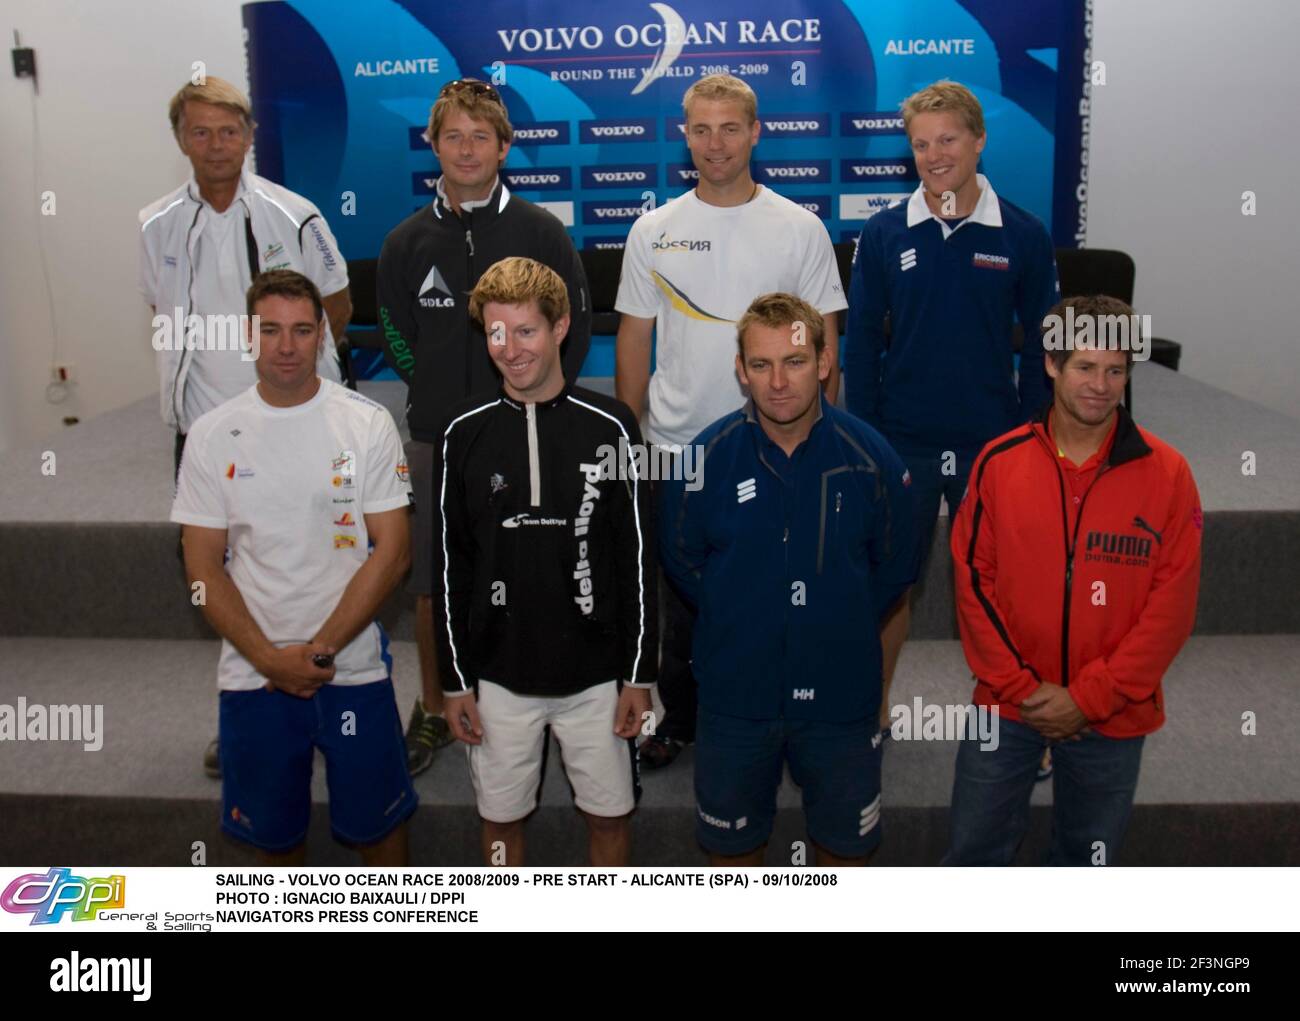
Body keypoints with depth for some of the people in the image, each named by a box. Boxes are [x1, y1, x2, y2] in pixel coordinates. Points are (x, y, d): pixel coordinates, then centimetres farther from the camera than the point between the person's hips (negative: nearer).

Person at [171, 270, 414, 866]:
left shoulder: (367, 424, -6)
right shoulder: (212, 435, -1)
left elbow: (393, 550, -8)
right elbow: (203, 568, -2)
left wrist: (320, 650, -13)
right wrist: (271, 659, -12)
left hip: (355, 668, -1)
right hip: (253, 675, 2)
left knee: (377, 819, 12)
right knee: (272, 827, 17)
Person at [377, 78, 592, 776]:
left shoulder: (541, 233, 0)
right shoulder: (408, 242, 7)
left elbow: (575, 329, 3)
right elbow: (397, 339, 13)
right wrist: (443, 395, 4)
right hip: (435, 436, 2)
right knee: (430, 587, 8)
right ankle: (432, 712, 25)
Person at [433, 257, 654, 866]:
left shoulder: (609, 427, -5)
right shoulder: (465, 433, -2)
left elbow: (637, 559, -2)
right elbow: (449, 565, 2)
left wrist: (639, 675, -3)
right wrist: (454, 681, 0)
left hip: (596, 674, 0)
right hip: (498, 675, 1)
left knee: (609, 813, 12)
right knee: (501, 817, 13)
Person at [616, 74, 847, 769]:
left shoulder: (799, 229, -1)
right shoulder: (653, 231, 4)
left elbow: (823, 342, 1)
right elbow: (634, 340, 7)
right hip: (675, 450, 2)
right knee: (676, 597, 11)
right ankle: (678, 717, 30)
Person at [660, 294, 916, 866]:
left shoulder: (871, 458, -13)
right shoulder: (707, 457, -12)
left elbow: (895, 567, 2)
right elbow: (680, 560, 3)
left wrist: (839, 627, 1)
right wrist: (736, 625, 3)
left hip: (840, 694, 0)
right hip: (735, 693, 0)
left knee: (846, 840, 19)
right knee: (731, 840, 19)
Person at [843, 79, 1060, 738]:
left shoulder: (1022, 235, -1)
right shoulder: (884, 234, 0)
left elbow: (1042, 346, 3)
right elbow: (861, 344, 2)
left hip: (992, 443, 0)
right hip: (902, 442, 1)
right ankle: (874, 709, 27)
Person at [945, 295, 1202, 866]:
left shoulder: (1166, 473, -8)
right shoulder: (1000, 461, -5)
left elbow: (1171, 607, -9)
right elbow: (973, 580, -3)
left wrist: (1088, 697, -12)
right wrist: (1021, 686, -9)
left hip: (1112, 715, 0)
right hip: (1007, 704, 0)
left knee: (1088, 857, 18)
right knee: (975, 850, 12)